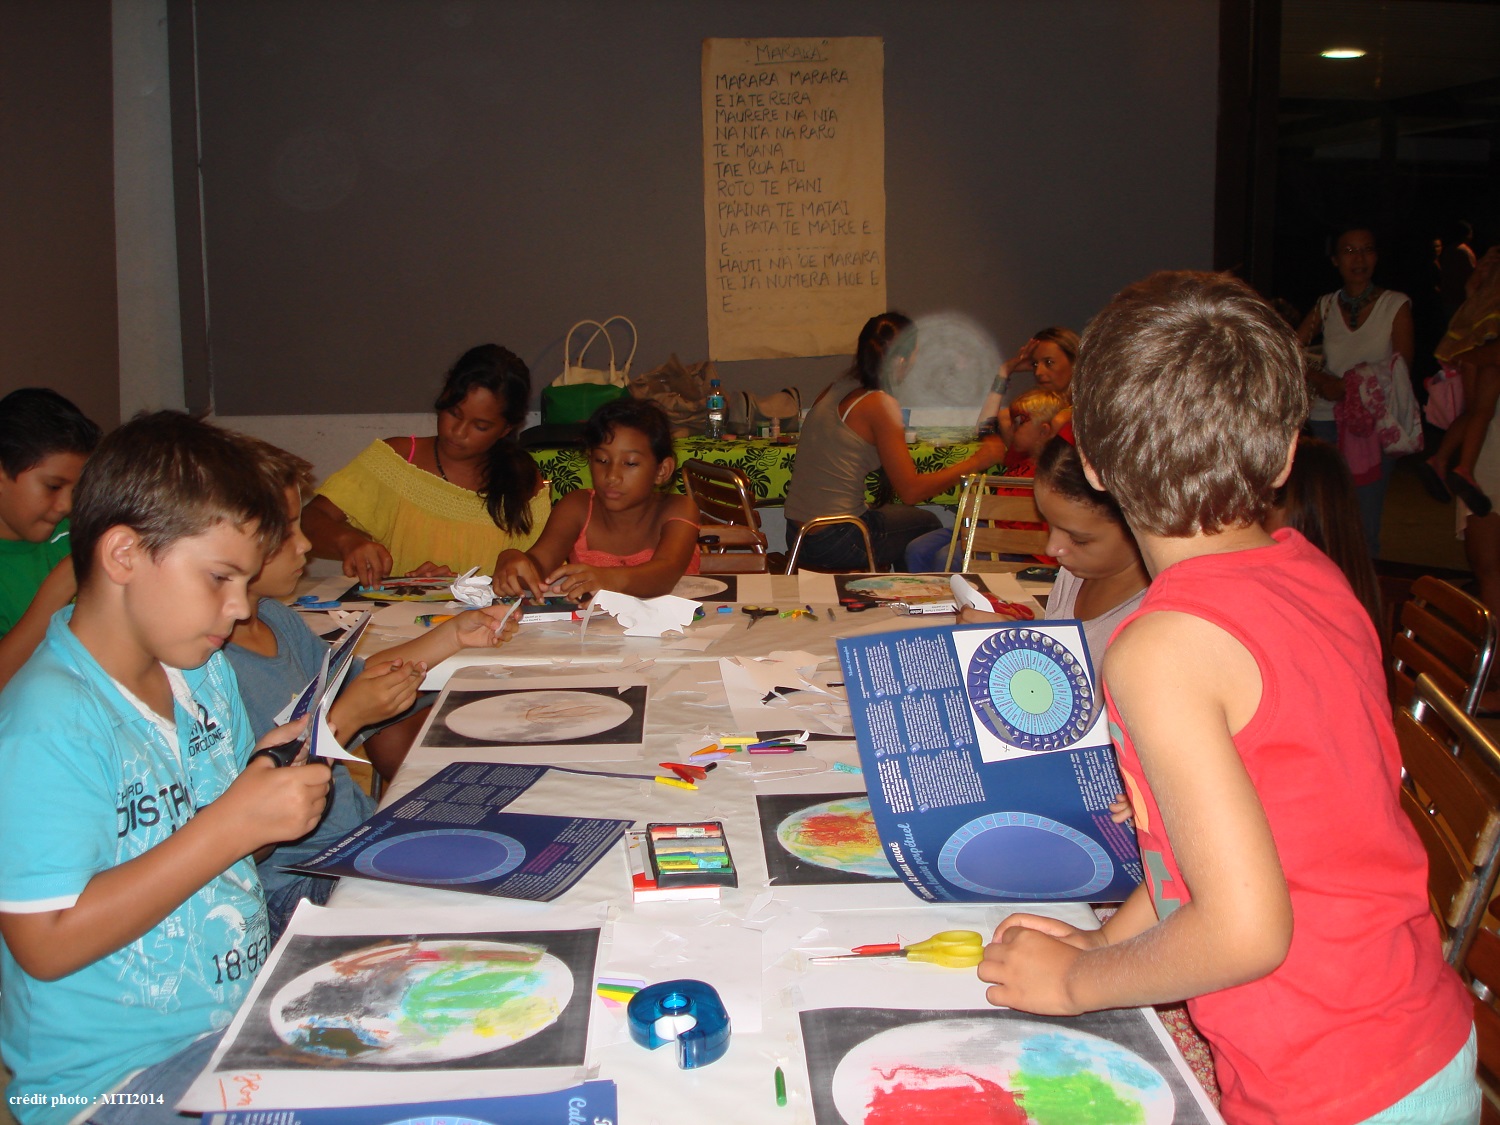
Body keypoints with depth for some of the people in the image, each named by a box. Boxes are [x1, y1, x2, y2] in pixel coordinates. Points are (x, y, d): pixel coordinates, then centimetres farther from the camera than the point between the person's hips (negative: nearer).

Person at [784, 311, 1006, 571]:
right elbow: (911, 491, -15)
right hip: (835, 542, -7)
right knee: (928, 525, 18)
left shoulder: (833, 391, 6)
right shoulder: (880, 404, -15)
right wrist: (975, 462, -5)